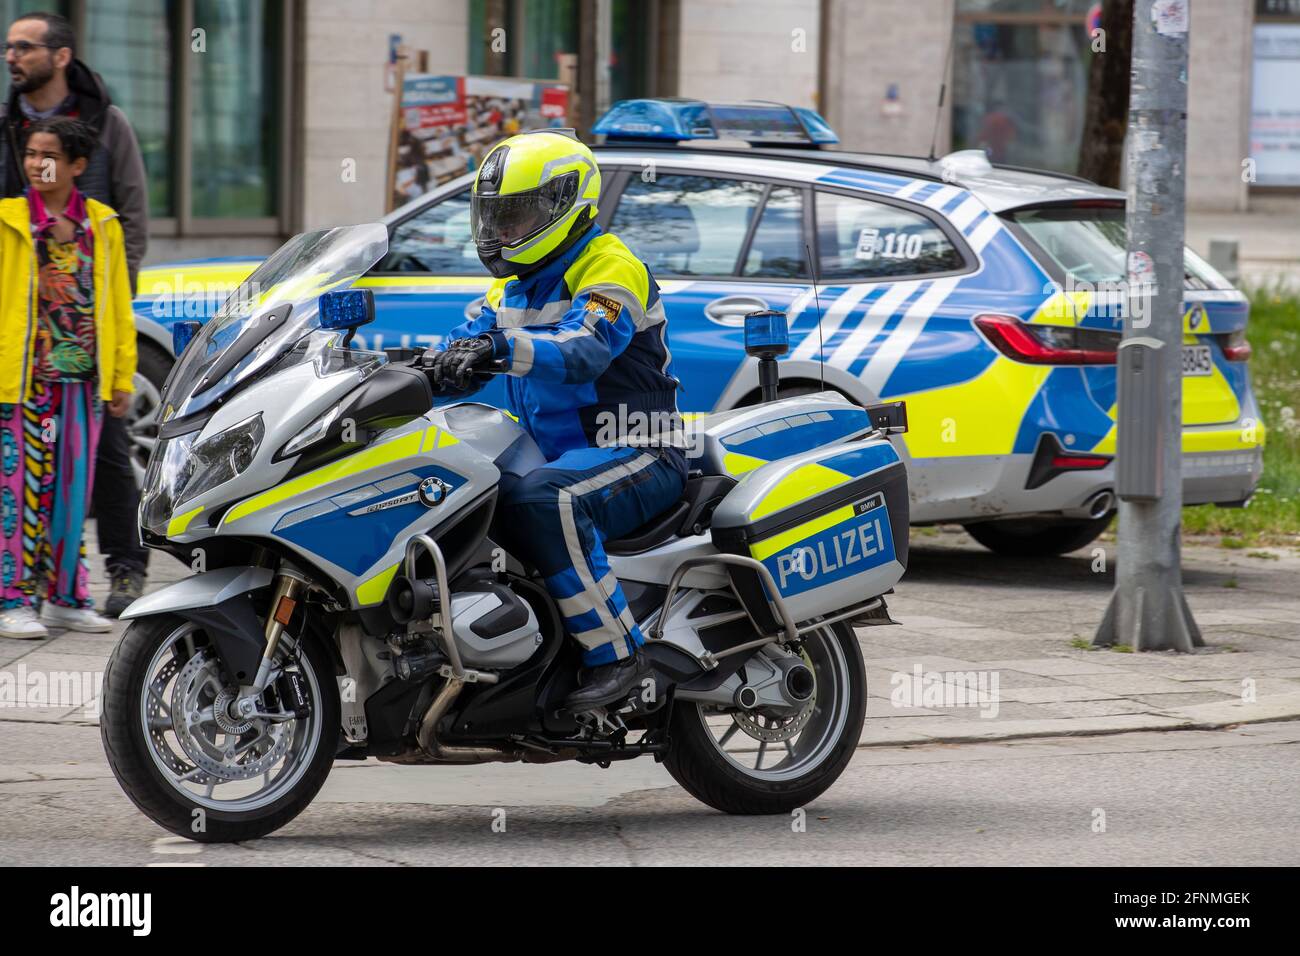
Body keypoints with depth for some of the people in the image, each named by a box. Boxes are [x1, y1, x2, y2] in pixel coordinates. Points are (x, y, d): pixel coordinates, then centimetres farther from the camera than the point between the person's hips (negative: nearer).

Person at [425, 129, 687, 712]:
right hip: (552, 453, 9)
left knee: (541, 503, -38)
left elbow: (584, 351, -31)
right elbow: (465, 349, 10)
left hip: (635, 455, -9)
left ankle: (617, 655, -33)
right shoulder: (515, 284, 18)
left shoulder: (612, 270, -12)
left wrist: (505, 347, -49)